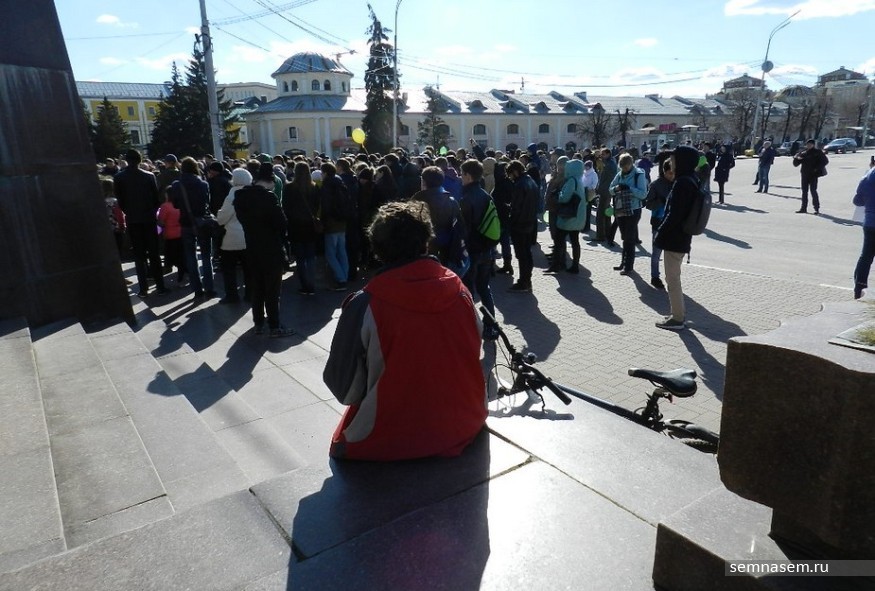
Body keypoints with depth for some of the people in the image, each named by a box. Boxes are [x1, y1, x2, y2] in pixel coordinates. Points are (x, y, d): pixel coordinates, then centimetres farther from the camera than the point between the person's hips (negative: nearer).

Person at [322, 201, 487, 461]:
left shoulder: (366, 305, -21)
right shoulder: (459, 291, -10)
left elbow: (345, 389, -11)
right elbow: (473, 357, 4)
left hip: (388, 443, -3)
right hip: (464, 428, 4)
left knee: (344, 446, 27)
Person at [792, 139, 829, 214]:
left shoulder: (817, 152, -2)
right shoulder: (803, 153, 8)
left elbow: (825, 161, -4)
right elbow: (795, 164, 8)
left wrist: (817, 168, -14)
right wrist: (796, 158, -14)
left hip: (813, 174, -5)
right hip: (804, 174, 5)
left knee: (813, 191, -10)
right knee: (804, 191, 8)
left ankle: (817, 209, -7)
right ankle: (804, 208, 16)